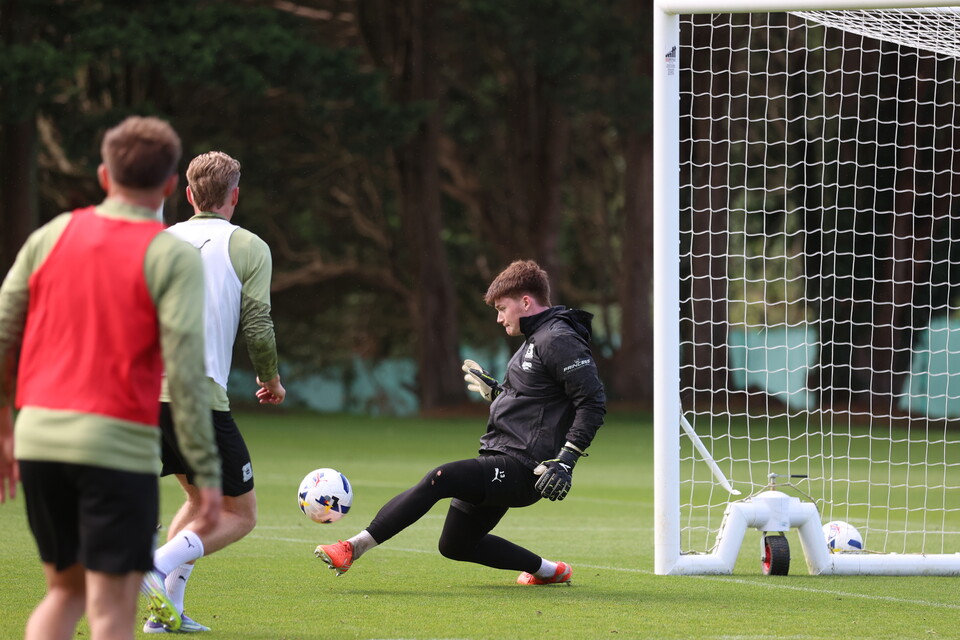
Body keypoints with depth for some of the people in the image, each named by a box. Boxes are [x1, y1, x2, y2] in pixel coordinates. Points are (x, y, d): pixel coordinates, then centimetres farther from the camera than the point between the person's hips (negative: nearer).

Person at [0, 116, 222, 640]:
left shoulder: (51, 236, 9)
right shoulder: (173, 258, -4)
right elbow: (186, 370, -11)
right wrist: (208, 475, -8)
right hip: (119, 444, -4)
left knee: (65, 592, 19)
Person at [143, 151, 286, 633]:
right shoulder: (248, 247, -1)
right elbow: (257, 327, -5)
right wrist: (271, 381, 13)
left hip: (147, 395, 6)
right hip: (201, 396, -6)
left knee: (201, 498, 25)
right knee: (239, 516, 7)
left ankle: (168, 609, 13)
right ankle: (159, 564, -19)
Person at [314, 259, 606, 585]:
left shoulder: (558, 340, -13)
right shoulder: (537, 339, 18)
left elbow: (593, 401, -20)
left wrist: (566, 460, -25)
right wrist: (496, 391, 31)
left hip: (523, 467, -11)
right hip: (501, 463, 11)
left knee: (439, 479, -27)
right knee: (455, 545, 16)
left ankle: (353, 547, -30)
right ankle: (549, 570, 28)